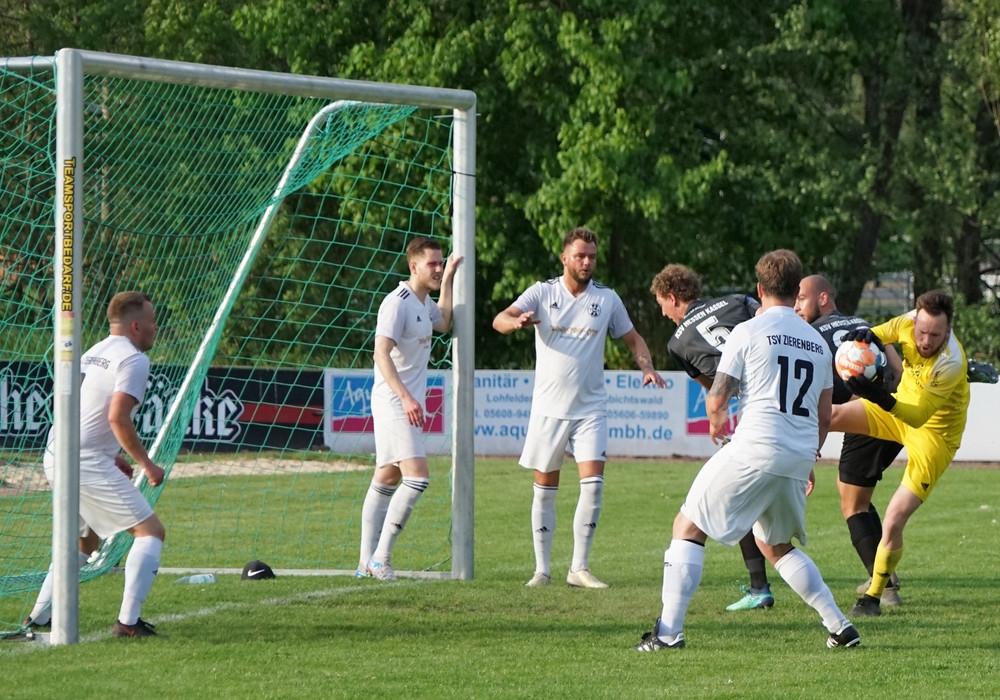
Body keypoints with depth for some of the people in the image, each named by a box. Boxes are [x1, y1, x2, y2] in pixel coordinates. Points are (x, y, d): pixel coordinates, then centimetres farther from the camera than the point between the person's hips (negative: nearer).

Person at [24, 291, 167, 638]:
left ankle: (38, 618, 23)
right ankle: (128, 621, -14)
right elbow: (117, 417, -19)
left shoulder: (92, 354, 20)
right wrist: (146, 464, -11)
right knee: (150, 531, -5)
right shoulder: (133, 359, -8)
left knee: (85, 541, 27)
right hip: (87, 463, -9)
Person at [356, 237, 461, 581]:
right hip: (394, 406, -10)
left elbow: (443, 322, 37)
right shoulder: (397, 303, -15)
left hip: (408, 405, 10)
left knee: (388, 480, 10)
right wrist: (405, 397, -31)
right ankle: (380, 558, -15)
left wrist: (448, 279, 27)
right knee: (417, 476, -18)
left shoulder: (423, 302, 15)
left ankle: (368, 562, 12)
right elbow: (381, 352, -23)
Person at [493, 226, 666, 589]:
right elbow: (499, 320, -14)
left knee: (593, 483, -12)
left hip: (590, 408, 0)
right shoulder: (542, 293, -2)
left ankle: (580, 568, -4)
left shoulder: (607, 299, 3)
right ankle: (542, 569, 13)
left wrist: (647, 367, -6)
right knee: (544, 490, 4)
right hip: (548, 406, 0)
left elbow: (632, 338, 14)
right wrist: (517, 321, -38)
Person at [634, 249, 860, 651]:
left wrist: (716, 423, 19)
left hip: (755, 448, -6)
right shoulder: (817, 342, 15)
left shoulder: (748, 332, -3)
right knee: (776, 545, 25)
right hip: (799, 457, 6)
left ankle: (669, 630, -8)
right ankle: (839, 626, 17)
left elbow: (717, 399, -4)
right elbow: (824, 416, 18)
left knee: (688, 527, 3)